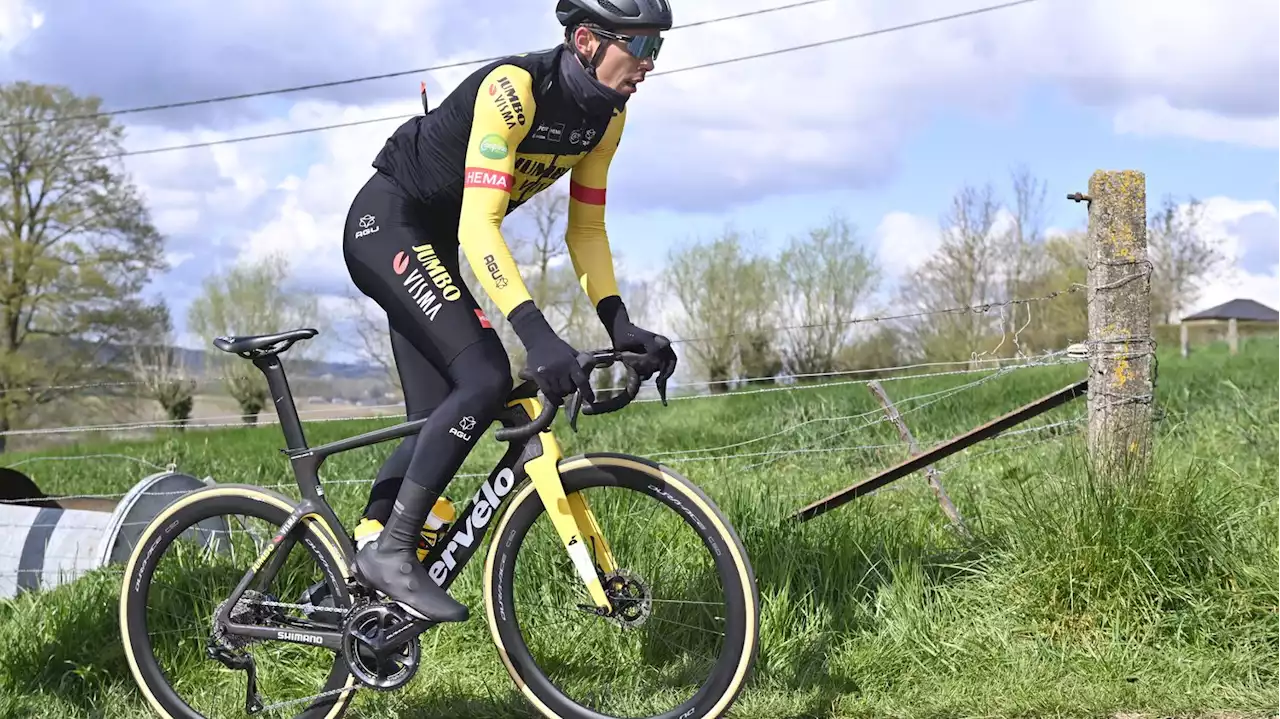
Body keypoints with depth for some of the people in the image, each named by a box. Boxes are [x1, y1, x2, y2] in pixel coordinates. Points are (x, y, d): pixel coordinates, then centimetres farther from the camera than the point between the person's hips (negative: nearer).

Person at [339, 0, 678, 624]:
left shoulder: (606, 116, -3)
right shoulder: (515, 88, -29)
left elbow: (586, 229, 5)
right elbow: (478, 223, -35)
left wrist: (618, 324, -9)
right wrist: (537, 335, -44)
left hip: (431, 243, 9)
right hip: (385, 222, -9)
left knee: (439, 421, 4)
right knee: (485, 378, -24)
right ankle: (391, 551, -19)